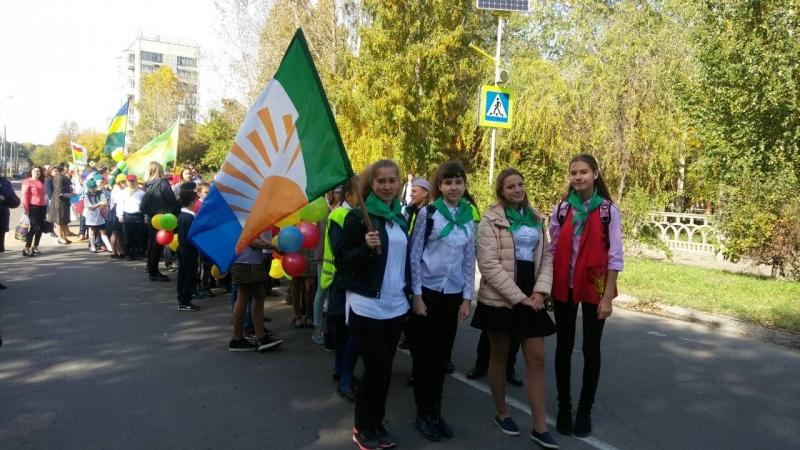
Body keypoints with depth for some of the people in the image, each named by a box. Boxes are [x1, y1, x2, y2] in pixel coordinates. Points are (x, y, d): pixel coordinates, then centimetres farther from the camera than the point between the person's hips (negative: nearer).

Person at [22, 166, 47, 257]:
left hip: (42, 207, 7)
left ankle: (35, 247, 19)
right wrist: (26, 208, -16)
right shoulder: (27, 182, -5)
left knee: (40, 227, 9)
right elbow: (25, 196, -10)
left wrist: (45, 208, 17)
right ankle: (26, 248, -5)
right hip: (33, 207, -7)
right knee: (34, 227, -10)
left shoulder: (42, 182, 16)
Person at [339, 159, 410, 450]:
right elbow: (346, 261, -9)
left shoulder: (400, 218, 12)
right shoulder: (359, 217, -8)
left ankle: (376, 423, 26)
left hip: (396, 305, 6)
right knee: (375, 368, -1)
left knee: (385, 367, 11)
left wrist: (409, 293, 17)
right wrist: (367, 248, -27)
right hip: (367, 306, -6)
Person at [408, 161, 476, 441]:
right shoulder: (427, 213, -6)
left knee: (442, 354, 11)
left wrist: (467, 298, 4)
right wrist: (416, 295, -9)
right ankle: (423, 413, 18)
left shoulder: (469, 218, 6)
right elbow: (414, 255, -6)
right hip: (427, 291, -3)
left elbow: (469, 260, 9)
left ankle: (436, 411, 24)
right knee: (424, 354, 4)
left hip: (453, 294, 4)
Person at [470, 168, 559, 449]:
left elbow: (547, 257, 8)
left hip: (531, 298, 5)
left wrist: (540, 291, -8)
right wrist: (519, 296, -16)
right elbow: (488, 264, -14)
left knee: (537, 359, 3)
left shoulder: (536, 218, 9)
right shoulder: (491, 220, -7)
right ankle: (501, 413, 28)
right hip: (499, 299, -4)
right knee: (499, 357, 9)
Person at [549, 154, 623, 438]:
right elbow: (552, 251, 4)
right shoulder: (562, 209, 2)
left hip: (594, 288, -2)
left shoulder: (608, 210, -5)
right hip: (563, 287, 2)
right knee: (564, 347, 10)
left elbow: (615, 257, -6)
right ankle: (564, 407, 23)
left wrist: (607, 296, -9)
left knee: (591, 349, 8)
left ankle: (585, 410, 22)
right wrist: (546, 288, 0)